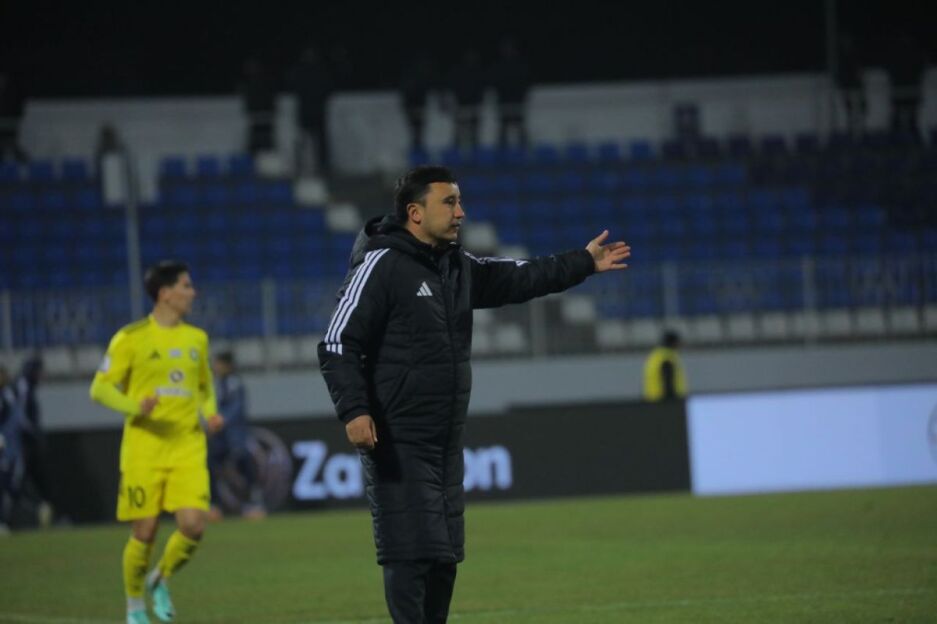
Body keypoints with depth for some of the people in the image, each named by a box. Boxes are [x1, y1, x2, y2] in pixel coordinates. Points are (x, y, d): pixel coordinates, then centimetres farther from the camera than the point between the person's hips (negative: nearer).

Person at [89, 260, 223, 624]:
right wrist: (135, 407, -19)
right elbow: (100, 388, -2)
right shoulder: (131, 339, -3)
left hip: (188, 447, 4)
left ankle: (160, 580, 16)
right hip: (144, 447, -4)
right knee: (145, 532, -3)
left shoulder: (196, 339, 12)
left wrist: (210, 413, 4)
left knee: (193, 525, -12)